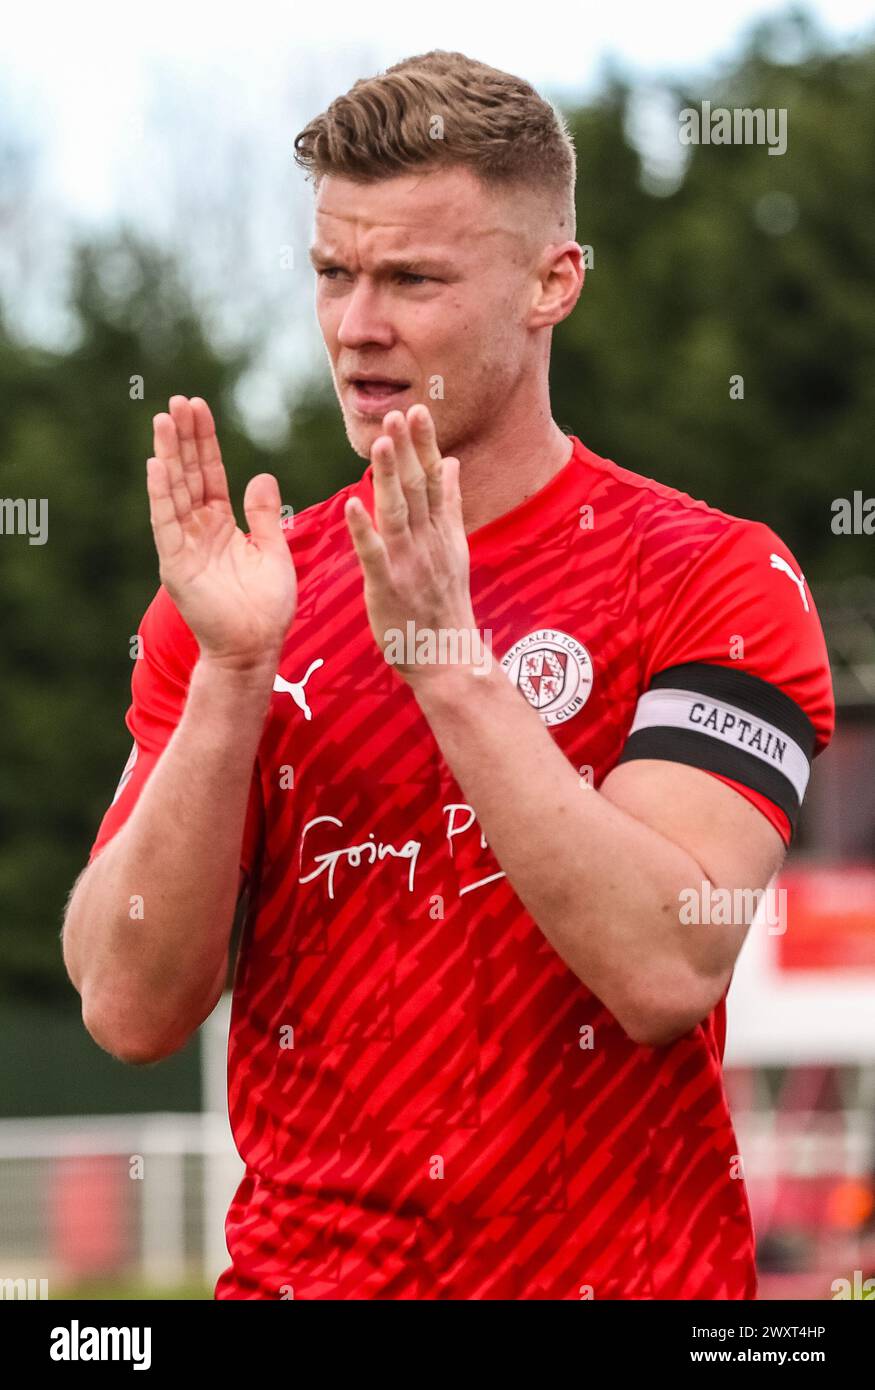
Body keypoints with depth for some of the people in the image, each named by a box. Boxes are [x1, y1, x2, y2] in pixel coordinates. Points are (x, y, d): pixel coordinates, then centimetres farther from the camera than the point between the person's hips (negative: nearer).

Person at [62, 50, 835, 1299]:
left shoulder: (713, 579, -7)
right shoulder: (239, 593, 3)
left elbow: (667, 973, -20)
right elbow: (131, 1010, -7)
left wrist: (448, 657, -23)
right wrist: (232, 672, -16)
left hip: (613, 1269, -2)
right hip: (293, 1265, 3)